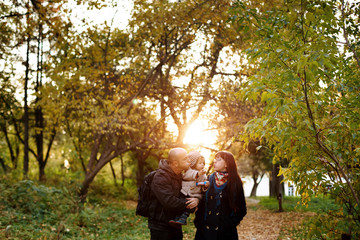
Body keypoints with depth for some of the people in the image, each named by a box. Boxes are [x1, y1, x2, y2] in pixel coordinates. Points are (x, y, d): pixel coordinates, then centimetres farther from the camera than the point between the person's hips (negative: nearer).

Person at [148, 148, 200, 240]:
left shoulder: (180, 176, 9)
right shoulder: (160, 177, -20)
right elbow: (169, 202, -29)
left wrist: (196, 200, -11)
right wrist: (188, 203, -19)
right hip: (160, 227, -8)